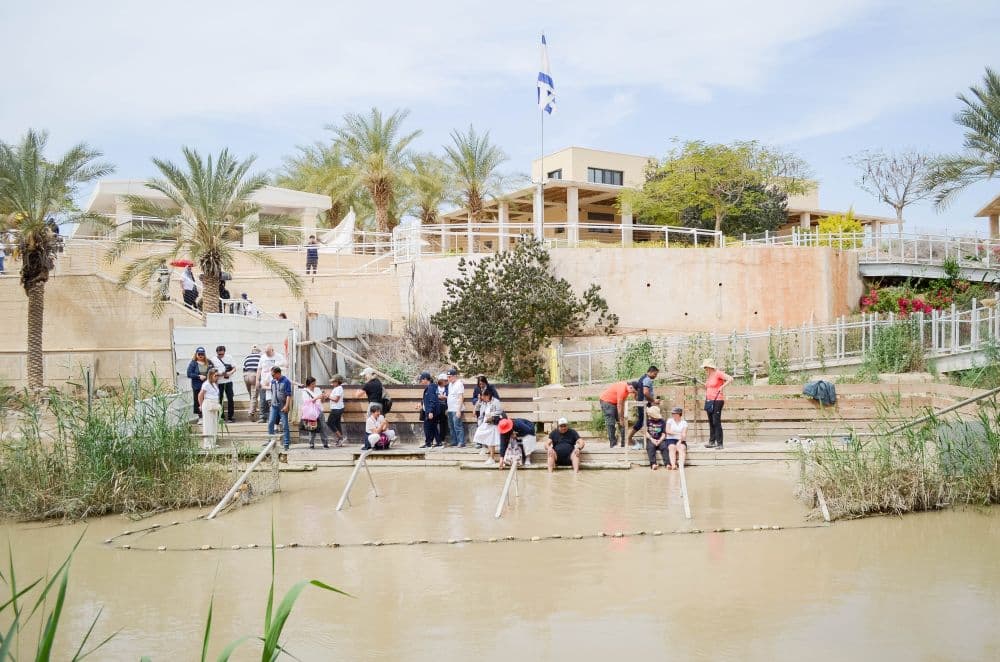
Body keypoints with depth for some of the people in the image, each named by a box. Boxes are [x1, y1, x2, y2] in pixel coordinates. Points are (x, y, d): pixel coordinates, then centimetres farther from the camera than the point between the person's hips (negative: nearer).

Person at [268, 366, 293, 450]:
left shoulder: (286, 381, -9)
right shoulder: (273, 381, 9)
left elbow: (289, 395, -11)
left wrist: (286, 406, -17)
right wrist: (271, 402, 17)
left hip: (283, 407, -6)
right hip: (274, 406, 6)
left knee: (285, 425, -2)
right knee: (270, 423, 3)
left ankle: (286, 443, 3)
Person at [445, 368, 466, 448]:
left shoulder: (459, 384, -11)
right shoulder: (450, 384, 15)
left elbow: (461, 398, -15)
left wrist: (459, 410, -20)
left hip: (456, 410, -9)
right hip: (450, 409, 9)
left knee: (457, 426, -11)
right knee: (451, 426, 12)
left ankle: (461, 442, -7)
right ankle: (454, 442, 19)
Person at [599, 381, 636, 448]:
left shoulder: (627, 388, -3)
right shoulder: (622, 389, -30)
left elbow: (622, 403, -2)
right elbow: (619, 405, -25)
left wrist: (622, 416, -6)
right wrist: (621, 419, -19)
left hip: (614, 402, 9)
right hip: (606, 401, -9)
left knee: (621, 422, 4)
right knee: (611, 423, -12)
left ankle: (623, 443, 5)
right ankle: (613, 444, -11)